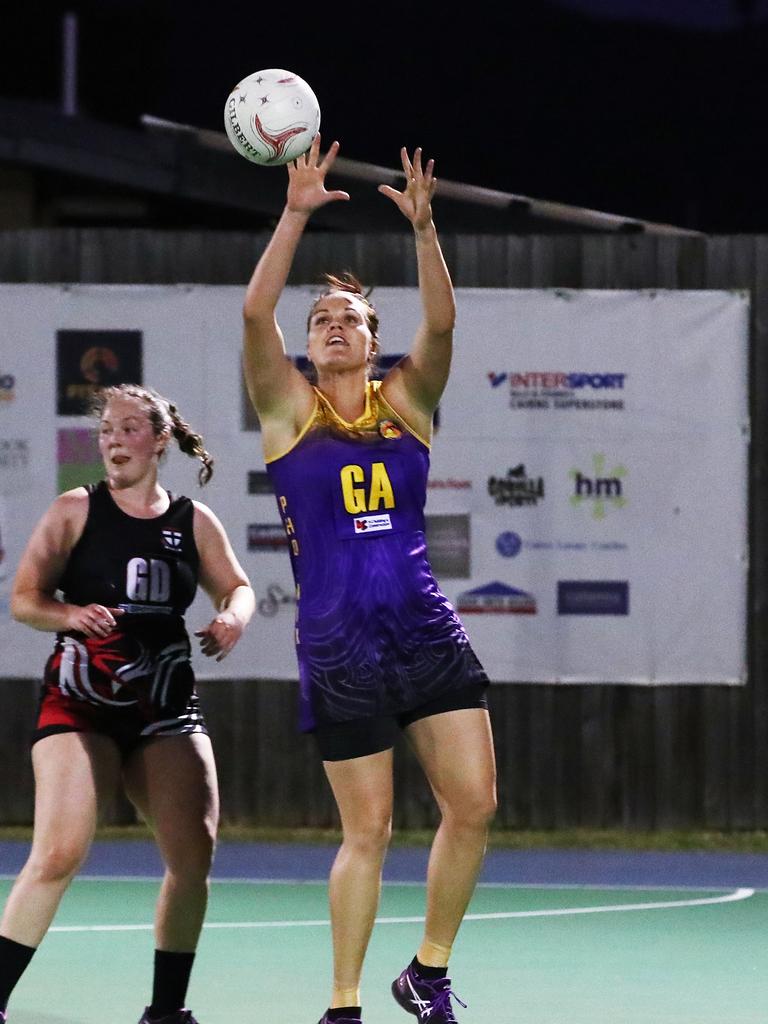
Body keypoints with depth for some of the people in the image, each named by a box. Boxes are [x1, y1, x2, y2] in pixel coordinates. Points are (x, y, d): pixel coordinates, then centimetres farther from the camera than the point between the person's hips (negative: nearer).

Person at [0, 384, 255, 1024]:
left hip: (167, 707, 3)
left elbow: (237, 587, 20)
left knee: (195, 852, -8)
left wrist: (233, 617, -3)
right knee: (58, 855, -19)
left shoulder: (194, 522, 9)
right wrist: (70, 614, -20)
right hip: (79, 704, -3)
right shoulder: (76, 510, 3)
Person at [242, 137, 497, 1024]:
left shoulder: (406, 401, 9)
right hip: (338, 645, -3)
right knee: (367, 830, -3)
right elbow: (256, 311, -11)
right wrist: (297, 213, -17)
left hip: (426, 632, 3)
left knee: (473, 803, -5)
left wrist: (423, 227, -21)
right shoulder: (290, 409, 3)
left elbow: (441, 323, -8)